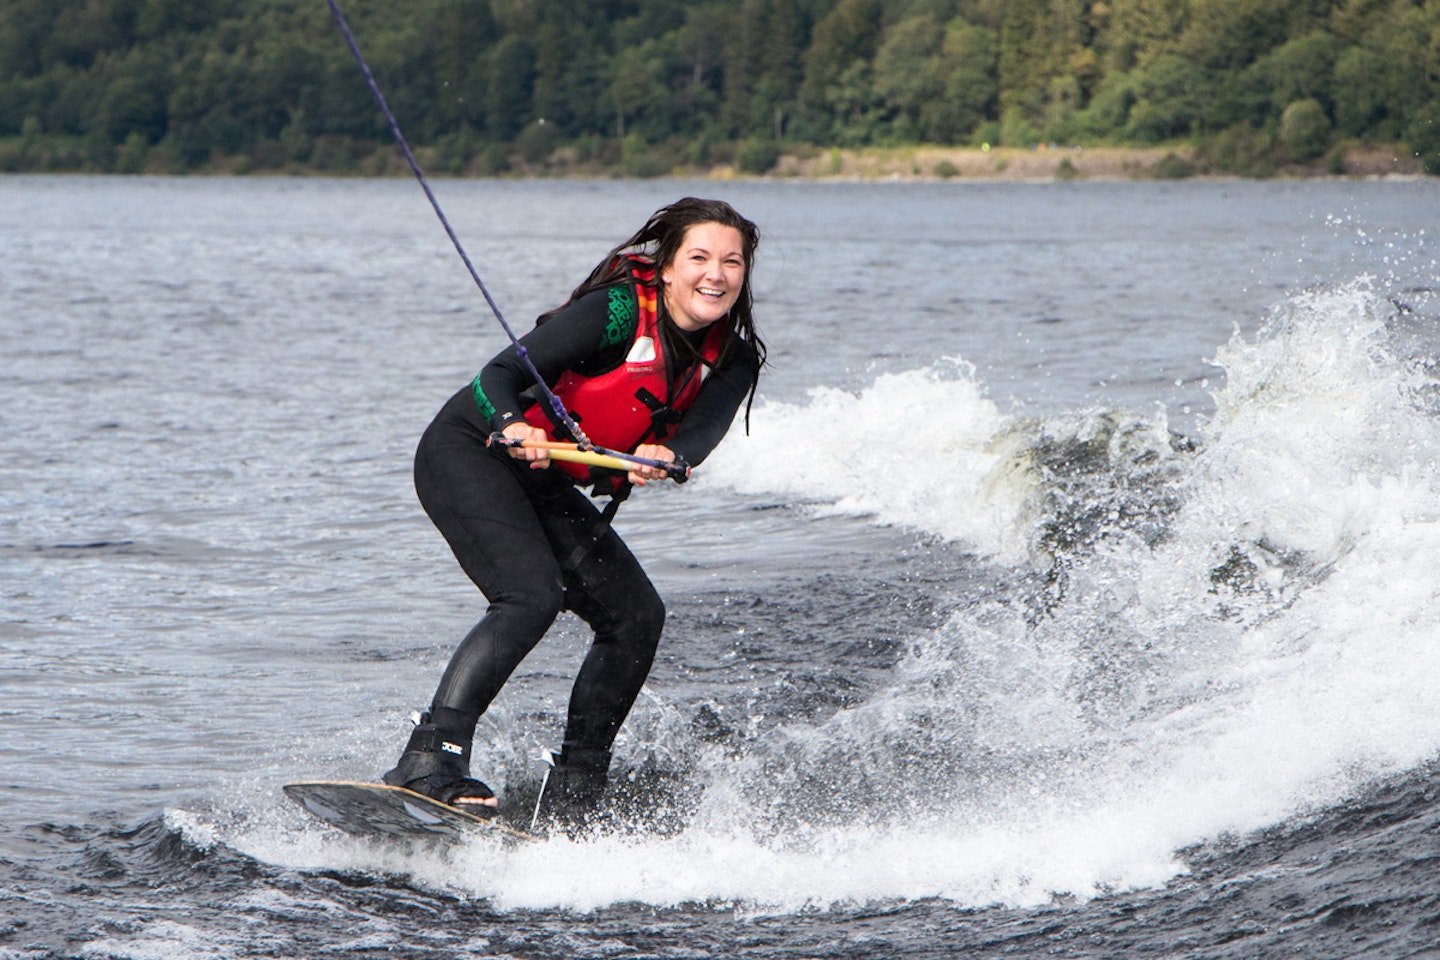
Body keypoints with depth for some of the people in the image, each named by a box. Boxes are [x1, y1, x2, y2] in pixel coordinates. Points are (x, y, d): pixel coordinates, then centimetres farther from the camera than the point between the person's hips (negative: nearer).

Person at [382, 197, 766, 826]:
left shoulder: (731, 357, -1)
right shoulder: (619, 310, -21)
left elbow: (703, 429, -20)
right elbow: (499, 375, -25)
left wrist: (665, 458, -42)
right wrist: (512, 427, -47)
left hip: (543, 483, 8)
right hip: (469, 451, -8)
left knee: (636, 616, -2)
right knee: (533, 595, -28)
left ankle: (570, 802, 3)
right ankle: (429, 763, -35)